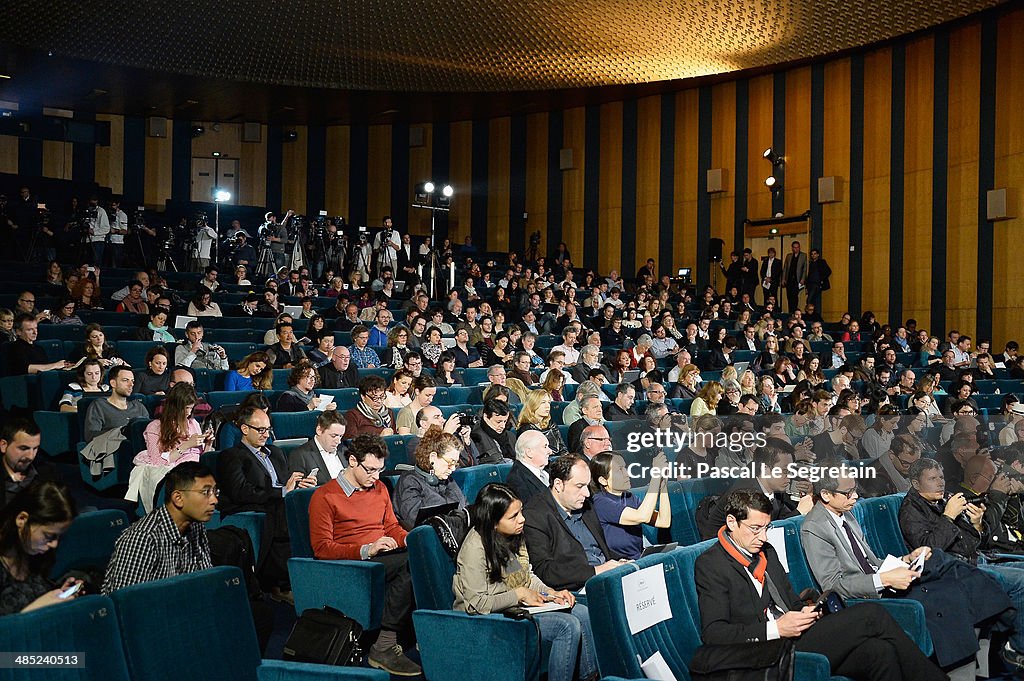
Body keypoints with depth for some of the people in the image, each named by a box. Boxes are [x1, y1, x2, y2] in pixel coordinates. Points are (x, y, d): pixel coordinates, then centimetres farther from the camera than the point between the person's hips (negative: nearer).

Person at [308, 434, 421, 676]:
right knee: (410, 562, -31)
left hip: (385, 559, 7)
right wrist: (366, 550, -19)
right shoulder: (325, 497, -2)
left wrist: (408, 539, 3)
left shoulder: (379, 489, 19)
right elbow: (321, 548, -8)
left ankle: (384, 644, -27)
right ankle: (383, 645, -26)